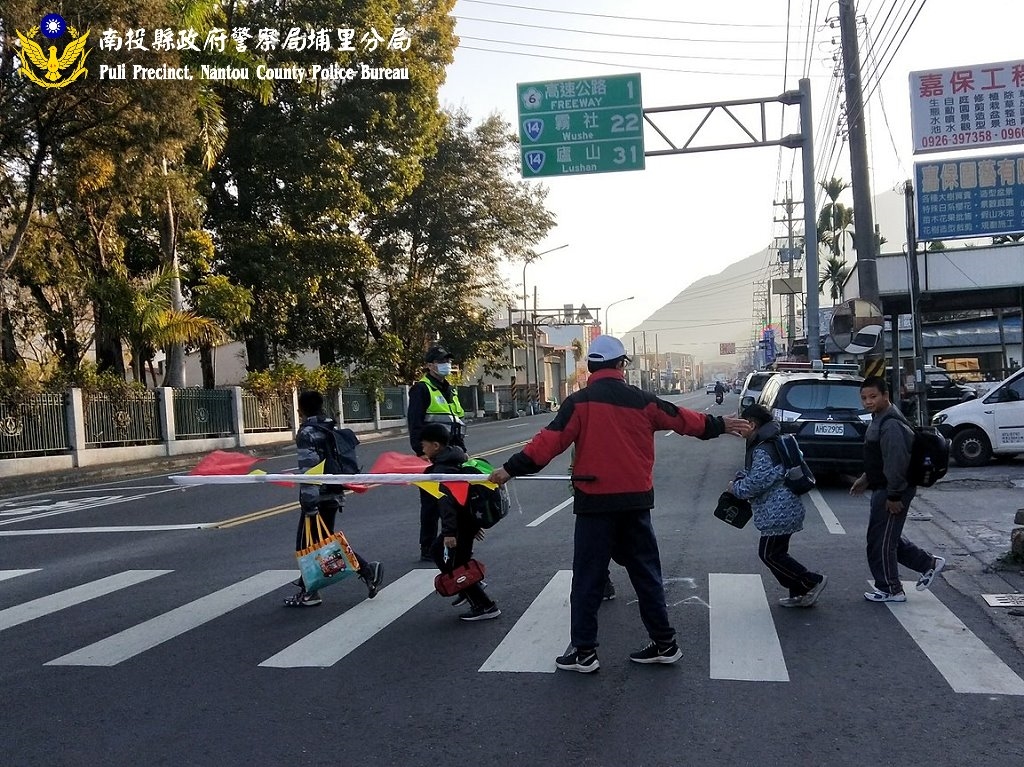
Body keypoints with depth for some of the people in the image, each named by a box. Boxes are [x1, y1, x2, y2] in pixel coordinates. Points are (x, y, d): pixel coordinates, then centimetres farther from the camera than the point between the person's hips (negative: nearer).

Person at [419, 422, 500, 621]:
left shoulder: (440, 470, -18)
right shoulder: (455, 460, 13)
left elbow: (446, 501, -27)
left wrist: (449, 532, -31)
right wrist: (474, 524, 24)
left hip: (460, 524, -10)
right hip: (470, 517, 10)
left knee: (455, 566, -2)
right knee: (437, 550, 22)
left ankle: (485, 606, 2)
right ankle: (467, 589, 25)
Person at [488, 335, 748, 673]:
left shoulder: (579, 403, -7)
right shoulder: (642, 401, 4)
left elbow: (551, 440, -14)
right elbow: (683, 420, 15)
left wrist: (512, 468, -9)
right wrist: (720, 424, 30)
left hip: (595, 502, -3)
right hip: (636, 501, 4)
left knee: (588, 576, 5)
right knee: (646, 571, 15)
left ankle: (583, 651, 8)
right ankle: (664, 643, 21)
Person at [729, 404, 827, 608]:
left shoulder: (762, 450, -19)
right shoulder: (768, 444, 15)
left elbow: (756, 482, -24)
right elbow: (753, 472, 23)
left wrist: (736, 488, -8)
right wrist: (740, 478, 6)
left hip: (779, 512, -11)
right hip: (783, 510, 11)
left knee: (770, 554, -3)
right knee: (775, 553, 15)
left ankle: (813, 582, 3)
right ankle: (799, 594, 21)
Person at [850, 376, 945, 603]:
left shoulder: (890, 425, -23)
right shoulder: (880, 419, 11)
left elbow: (897, 463, -26)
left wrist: (894, 497, -23)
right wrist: (866, 478, 21)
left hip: (893, 491, -10)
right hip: (882, 488, 10)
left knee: (880, 540, 0)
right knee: (887, 537, 19)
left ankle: (890, 590, 13)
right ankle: (929, 563, 29)